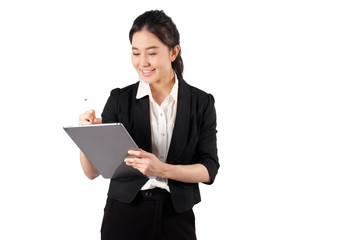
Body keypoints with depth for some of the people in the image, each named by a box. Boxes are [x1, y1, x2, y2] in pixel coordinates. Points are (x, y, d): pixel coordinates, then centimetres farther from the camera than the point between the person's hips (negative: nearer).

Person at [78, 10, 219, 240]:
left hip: (177, 215, 0)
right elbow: (93, 171, 0)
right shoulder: (120, 99, -1)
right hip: (124, 213, 1)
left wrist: (162, 169, -23)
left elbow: (209, 170, -7)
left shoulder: (201, 103, -2)